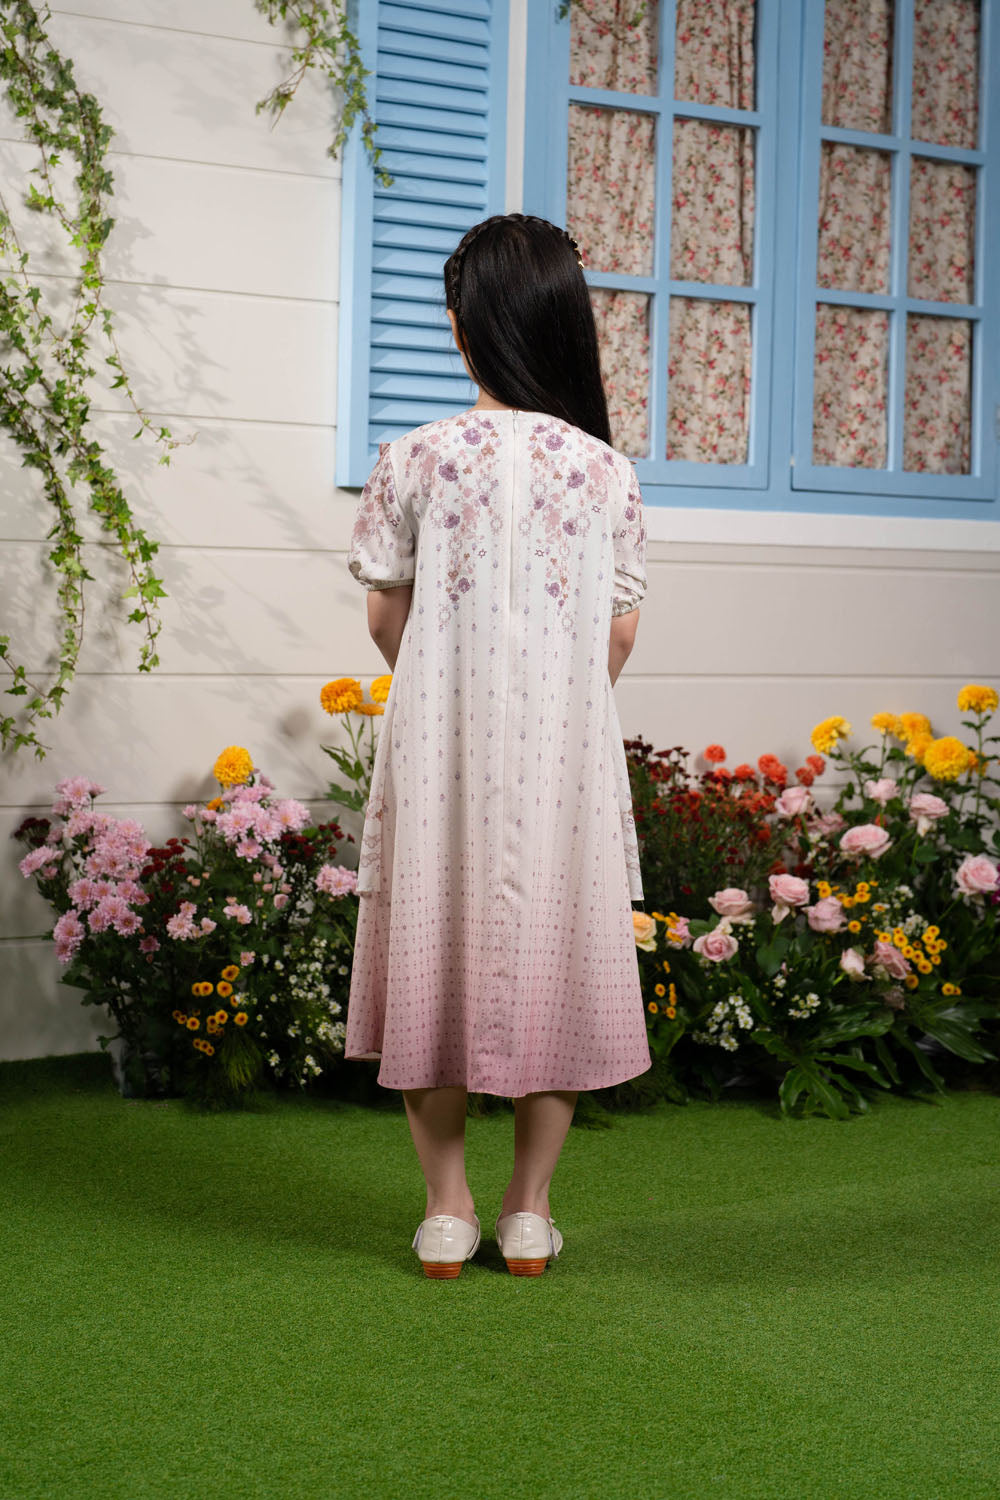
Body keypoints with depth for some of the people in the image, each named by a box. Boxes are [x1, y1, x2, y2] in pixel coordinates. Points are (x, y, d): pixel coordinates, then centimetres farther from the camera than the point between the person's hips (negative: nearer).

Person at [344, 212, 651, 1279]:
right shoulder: (608, 471, -3)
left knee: (436, 950, 11)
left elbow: (385, 614, 1)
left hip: (440, 749, -1)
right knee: (552, 953, 10)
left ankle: (447, 1210, 16)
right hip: (567, 750, 1)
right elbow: (620, 633, 2)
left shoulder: (414, 459, -7)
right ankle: (530, 1211, 17)